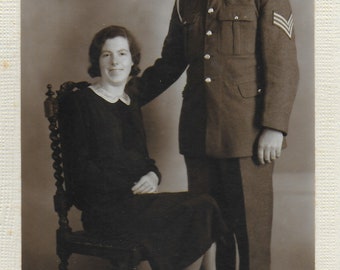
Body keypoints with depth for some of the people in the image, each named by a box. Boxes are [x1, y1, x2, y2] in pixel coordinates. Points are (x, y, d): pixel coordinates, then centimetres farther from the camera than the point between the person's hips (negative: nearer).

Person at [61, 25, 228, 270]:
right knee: (198, 211, -20)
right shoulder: (81, 102, -2)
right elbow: (79, 168, -8)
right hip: (104, 208, -6)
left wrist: (153, 175, -3)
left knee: (205, 209, -17)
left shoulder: (132, 100, 18)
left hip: (138, 199, 6)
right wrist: (130, 189, -15)